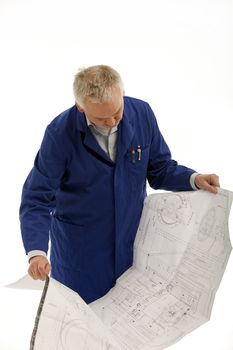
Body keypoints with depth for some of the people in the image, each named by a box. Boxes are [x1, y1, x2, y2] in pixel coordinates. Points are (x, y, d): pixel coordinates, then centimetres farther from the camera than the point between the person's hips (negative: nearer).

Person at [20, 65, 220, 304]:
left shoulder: (142, 113, -11)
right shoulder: (60, 133, -20)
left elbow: (159, 168, 1)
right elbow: (37, 199, -17)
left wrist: (193, 179, -17)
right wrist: (36, 251, -31)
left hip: (131, 241, 3)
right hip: (80, 251, -3)